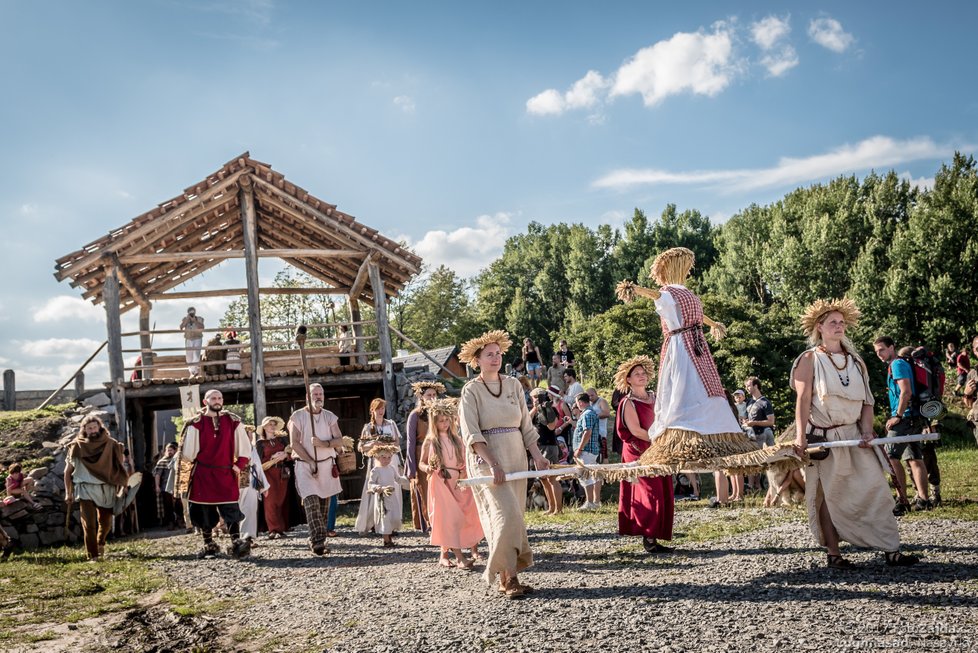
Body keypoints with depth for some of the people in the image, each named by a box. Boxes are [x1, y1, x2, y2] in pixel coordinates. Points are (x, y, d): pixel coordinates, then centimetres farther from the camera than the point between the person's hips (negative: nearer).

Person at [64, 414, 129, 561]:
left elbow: (119, 468, 6)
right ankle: (93, 556, 0)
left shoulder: (110, 445, 0)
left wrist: (122, 486, -3)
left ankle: (100, 544, 42)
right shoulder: (77, 446, -3)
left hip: (106, 489, 2)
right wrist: (68, 492, 3)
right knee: (89, 524, -9)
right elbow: (68, 470, 6)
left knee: (106, 522, 14)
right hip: (86, 489, -2)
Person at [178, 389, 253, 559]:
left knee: (231, 509, -9)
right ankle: (209, 544, 18)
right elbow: (187, 452, -1)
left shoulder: (233, 422, 4)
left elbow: (245, 447, 9)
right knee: (204, 511, 6)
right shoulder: (196, 423, -2)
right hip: (203, 475, -1)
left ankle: (236, 543, -14)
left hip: (226, 475, 1)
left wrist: (239, 465, 1)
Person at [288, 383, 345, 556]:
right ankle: (318, 542, -21)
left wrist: (323, 443, -19)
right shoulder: (297, 416, -2)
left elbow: (339, 441, 1)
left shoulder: (330, 417, 8)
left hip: (327, 464, 4)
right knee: (311, 503, -15)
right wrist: (311, 462, -14)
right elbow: (294, 443, -8)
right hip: (305, 465, -4)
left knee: (324, 504, 5)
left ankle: (317, 540, 15)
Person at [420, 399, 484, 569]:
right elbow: (421, 463, 5)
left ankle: (444, 554, 15)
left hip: (456, 483, 4)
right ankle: (459, 557, -13)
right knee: (448, 518, -10)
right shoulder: (430, 441, 2)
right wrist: (428, 468, -15)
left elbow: (464, 461, 15)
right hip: (439, 483, -4)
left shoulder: (456, 439, 12)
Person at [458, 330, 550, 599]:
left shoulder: (513, 385, 10)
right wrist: (492, 464, -20)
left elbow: (526, 426, 12)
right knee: (505, 514, -16)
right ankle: (508, 577, -10)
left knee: (513, 517, 6)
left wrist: (537, 456, 0)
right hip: (486, 458, -5)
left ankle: (507, 577, 14)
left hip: (515, 457, 5)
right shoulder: (471, 390, -3)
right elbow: (472, 434, -11)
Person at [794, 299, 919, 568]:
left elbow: (866, 400, 9)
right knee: (829, 497, 1)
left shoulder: (855, 360, 13)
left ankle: (891, 550, 0)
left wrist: (867, 431, -6)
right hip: (823, 439, -4)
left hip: (854, 435, 4)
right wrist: (800, 436, -19)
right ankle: (833, 554, 10)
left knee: (876, 489, -3)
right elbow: (803, 400, -9)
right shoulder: (810, 359, -1)